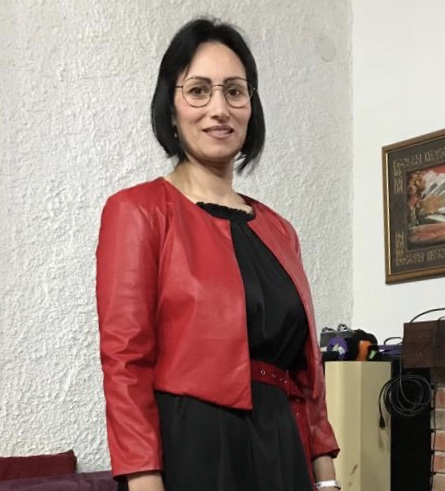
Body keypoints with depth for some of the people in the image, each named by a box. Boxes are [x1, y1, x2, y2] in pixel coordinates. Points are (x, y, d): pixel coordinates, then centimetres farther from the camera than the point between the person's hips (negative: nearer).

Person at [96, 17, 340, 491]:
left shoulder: (277, 230, 13)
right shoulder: (138, 211, -5)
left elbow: (305, 367, 13)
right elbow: (125, 364, -12)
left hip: (281, 452, 6)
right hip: (188, 451, -6)